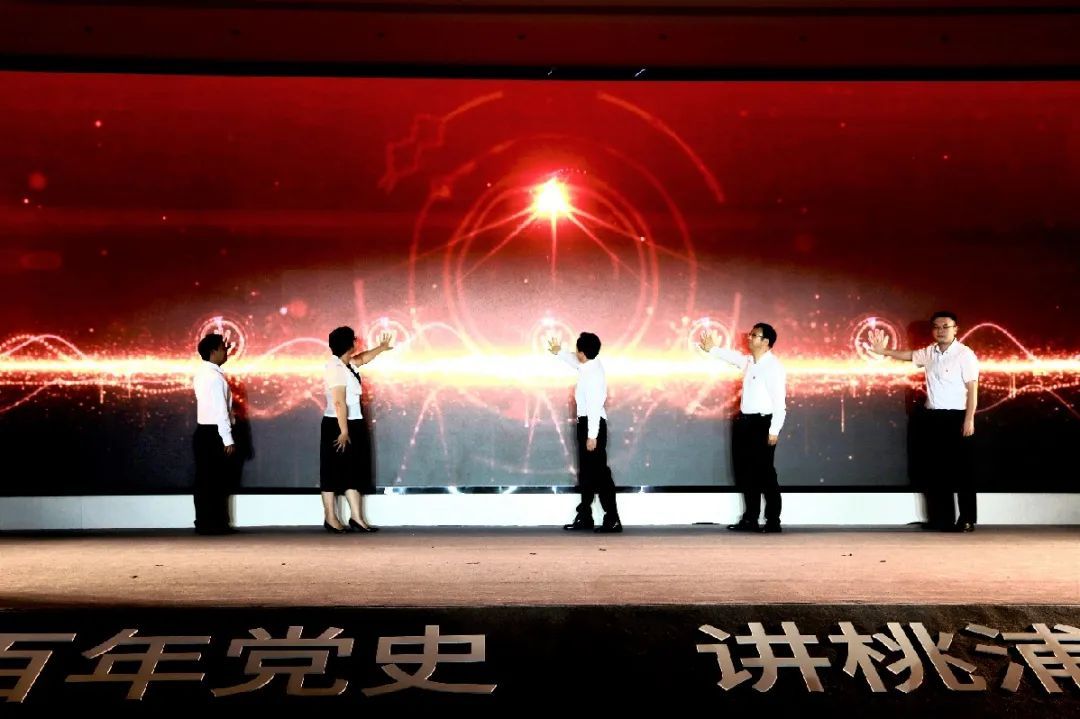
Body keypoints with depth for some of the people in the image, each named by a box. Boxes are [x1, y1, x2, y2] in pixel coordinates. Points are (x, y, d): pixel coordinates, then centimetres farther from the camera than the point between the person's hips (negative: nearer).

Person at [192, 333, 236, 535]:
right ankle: (212, 524, -1)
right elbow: (221, 410, -19)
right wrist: (228, 439, -19)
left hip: (204, 431, 9)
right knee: (215, 481, -4)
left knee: (205, 480, 10)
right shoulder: (215, 376, -17)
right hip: (214, 433, -9)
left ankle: (204, 523, 14)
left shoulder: (202, 373, 12)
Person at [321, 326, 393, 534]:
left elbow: (362, 358, 34)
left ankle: (356, 518, 12)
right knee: (334, 472, 0)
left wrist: (381, 348, 43)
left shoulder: (346, 365, 10)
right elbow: (339, 402, -23)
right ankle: (330, 518, 9)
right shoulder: (336, 369, -18)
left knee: (354, 472, 9)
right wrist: (344, 431, -25)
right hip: (337, 425, -9)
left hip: (353, 424, 9)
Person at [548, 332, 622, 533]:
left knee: (599, 473, -9)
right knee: (586, 472, 15)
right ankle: (584, 517, 23)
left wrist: (592, 435, -25)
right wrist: (559, 352, 43)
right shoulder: (588, 365, 7)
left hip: (593, 424, -10)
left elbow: (594, 406, -25)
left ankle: (613, 520, -8)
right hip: (586, 422, 10)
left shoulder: (592, 373, -22)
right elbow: (575, 361, 32)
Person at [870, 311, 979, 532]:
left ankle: (967, 520, 4)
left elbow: (972, 389, -10)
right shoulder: (929, 353, 10)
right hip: (932, 417, 6)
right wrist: (884, 351, 25)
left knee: (961, 470, -2)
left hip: (955, 417, -6)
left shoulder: (965, 354, -8)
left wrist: (969, 419, -15)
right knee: (938, 469, 8)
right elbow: (909, 355, 30)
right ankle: (946, 518, 16)